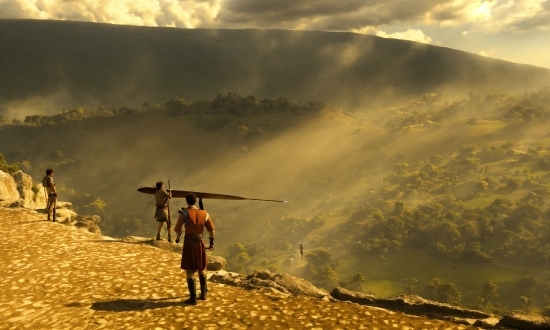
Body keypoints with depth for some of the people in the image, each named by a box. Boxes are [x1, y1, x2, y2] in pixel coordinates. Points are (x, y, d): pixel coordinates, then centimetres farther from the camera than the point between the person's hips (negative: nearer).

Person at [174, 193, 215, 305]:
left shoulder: (184, 213, -11)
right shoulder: (204, 214, 1)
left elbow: (177, 229, -9)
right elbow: (211, 229, 4)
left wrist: (179, 233, 15)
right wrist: (211, 242, 16)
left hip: (189, 243, -4)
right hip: (200, 243, 4)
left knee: (190, 272, 3)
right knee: (202, 270, 19)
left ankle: (193, 298, 4)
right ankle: (203, 294, 28)